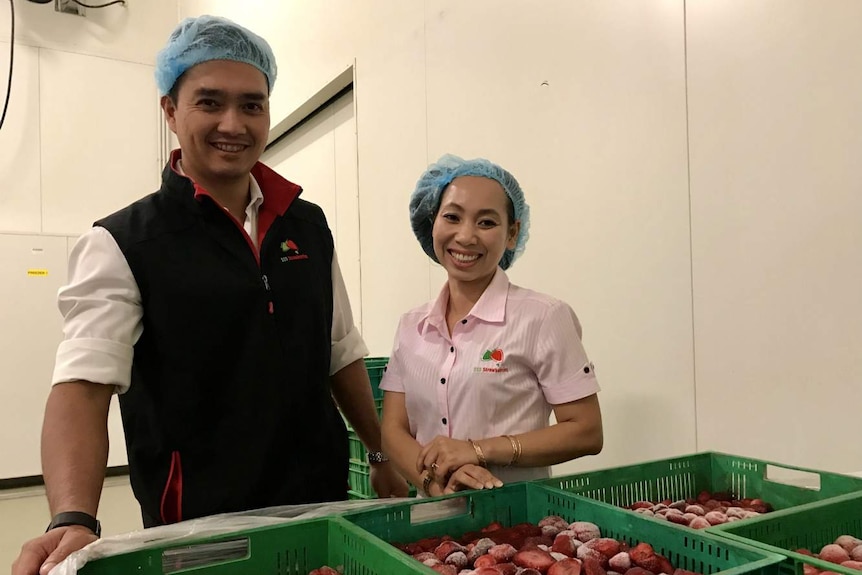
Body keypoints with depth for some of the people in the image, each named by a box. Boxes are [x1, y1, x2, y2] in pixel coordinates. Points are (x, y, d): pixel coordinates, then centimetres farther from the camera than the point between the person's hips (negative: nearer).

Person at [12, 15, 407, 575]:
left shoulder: (310, 225, 3)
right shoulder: (122, 244, -9)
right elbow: (83, 385, -19)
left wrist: (384, 455, 11)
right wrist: (74, 520, -34)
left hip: (324, 507, 5)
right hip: (198, 529, -4)